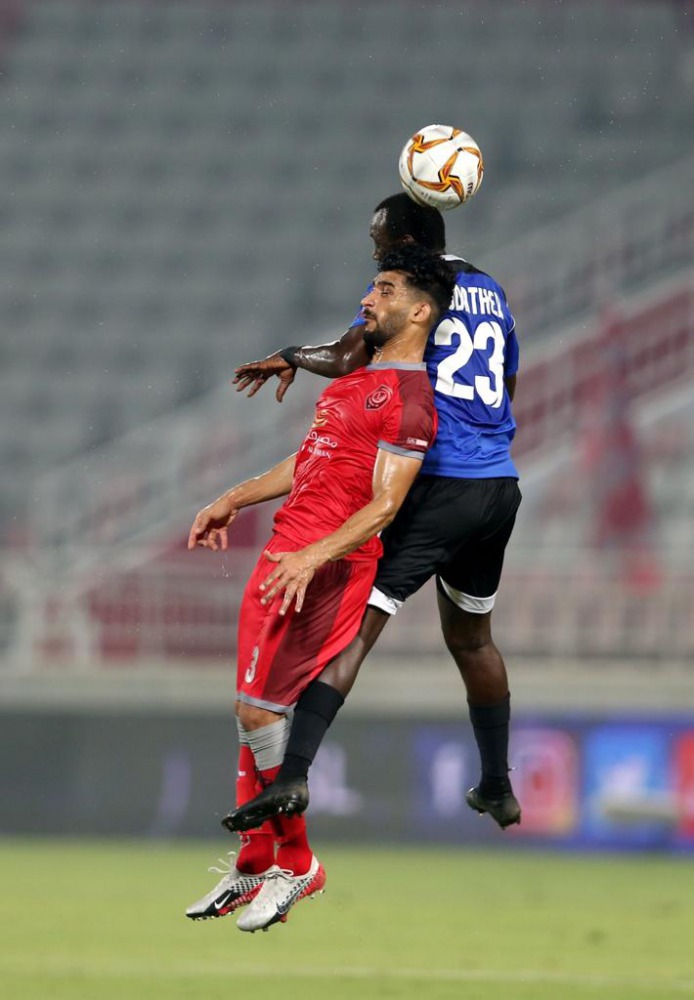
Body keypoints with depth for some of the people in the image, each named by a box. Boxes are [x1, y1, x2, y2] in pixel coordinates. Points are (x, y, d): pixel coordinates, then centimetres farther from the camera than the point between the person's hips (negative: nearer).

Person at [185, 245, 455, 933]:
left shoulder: (409, 399, -12)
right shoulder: (357, 380, 19)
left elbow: (383, 505, -19)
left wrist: (313, 556, -29)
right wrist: (232, 502, 28)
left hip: (327, 567, -9)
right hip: (286, 556, 9)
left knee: (258, 710, -13)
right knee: (257, 711, 9)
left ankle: (295, 864, -2)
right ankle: (254, 867, 15)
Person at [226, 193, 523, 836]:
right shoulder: (491, 293, 18)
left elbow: (350, 359, -19)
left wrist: (290, 359, -1)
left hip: (435, 486, -7)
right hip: (500, 487, 7)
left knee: (351, 624, -13)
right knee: (471, 638, 24)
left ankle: (292, 775, -25)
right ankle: (498, 790, 31)